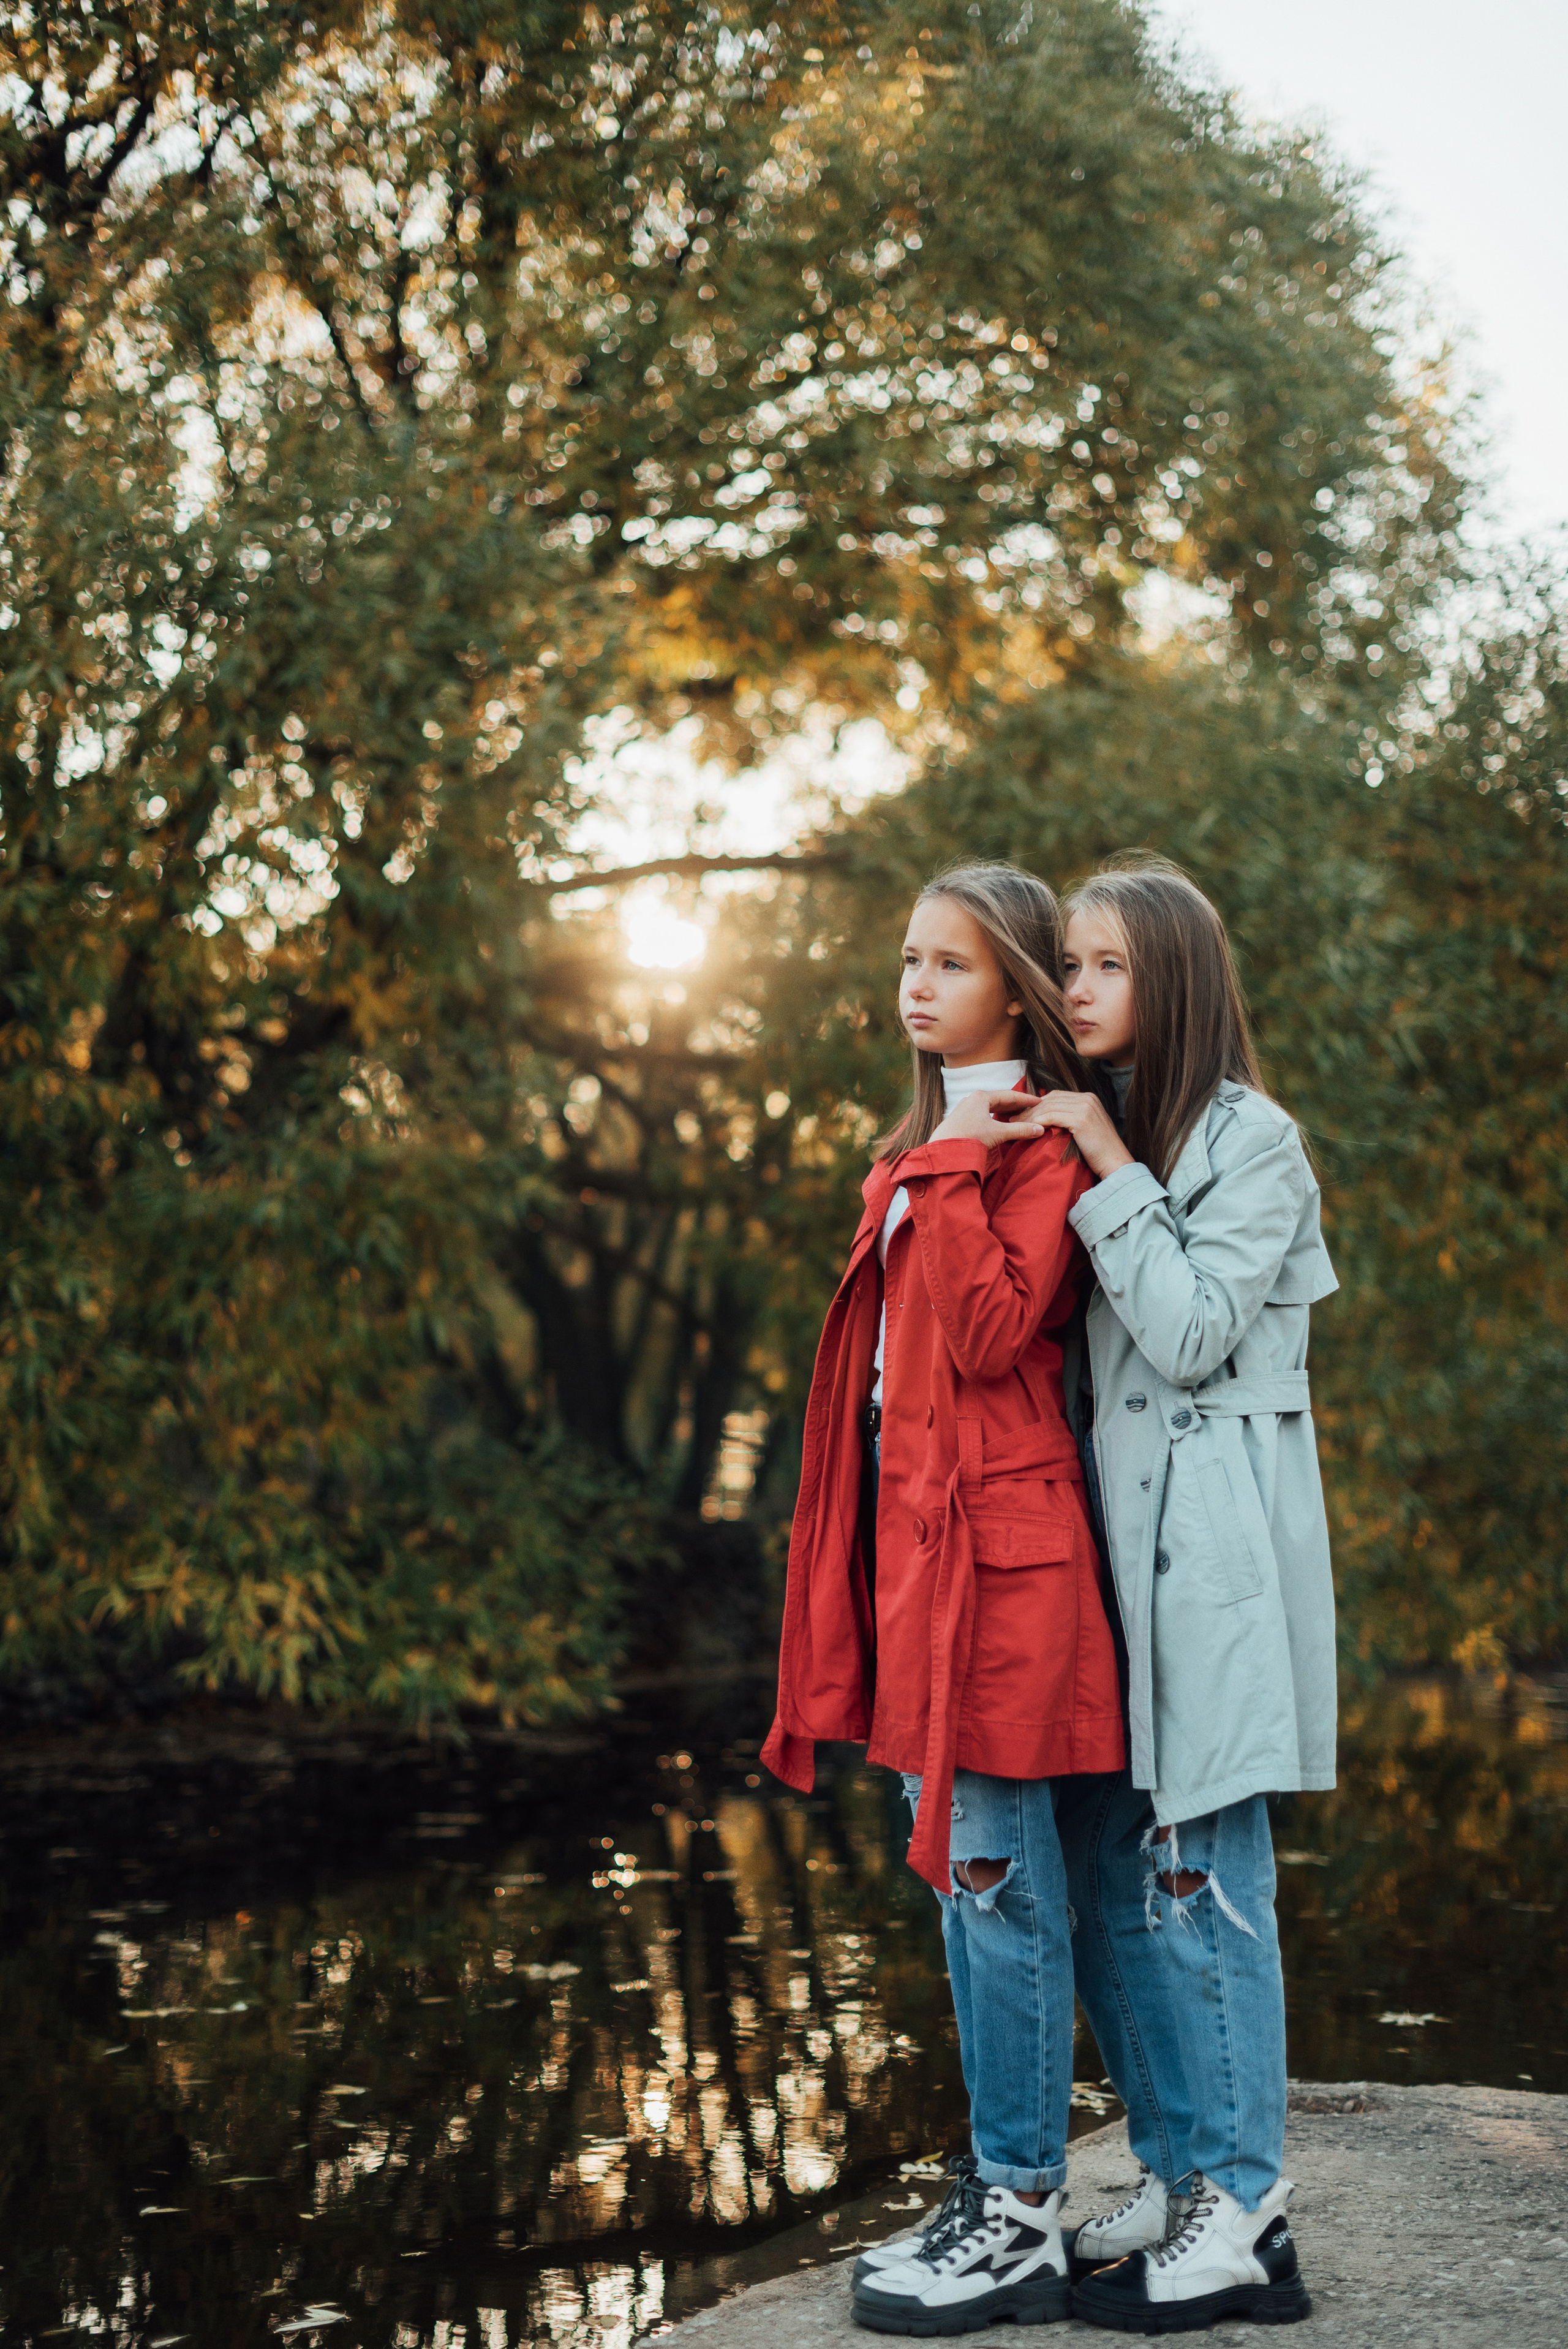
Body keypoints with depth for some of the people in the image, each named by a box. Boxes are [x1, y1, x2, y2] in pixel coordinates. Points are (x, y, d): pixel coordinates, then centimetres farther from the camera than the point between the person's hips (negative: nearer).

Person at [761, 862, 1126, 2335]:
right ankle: (999, 2198, 21)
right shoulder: (929, 1146, 18)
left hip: (995, 1546, -9)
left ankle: (1023, 2225, 5)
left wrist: (948, 1168, -19)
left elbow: (987, 1334, -21)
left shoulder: (1040, 1146, -9)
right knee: (959, 1874, 12)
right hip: (915, 1536, 9)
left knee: (995, 1876, -4)